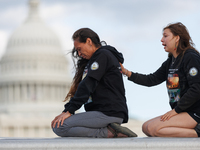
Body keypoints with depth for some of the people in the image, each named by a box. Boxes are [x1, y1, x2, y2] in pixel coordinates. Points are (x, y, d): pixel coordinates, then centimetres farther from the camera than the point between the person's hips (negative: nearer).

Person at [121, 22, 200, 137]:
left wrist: (176, 110, -18)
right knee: (146, 127, 5)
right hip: (181, 111, 10)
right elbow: (152, 80, 15)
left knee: (153, 128, -21)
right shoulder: (170, 62, 16)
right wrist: (127, 73, 6)